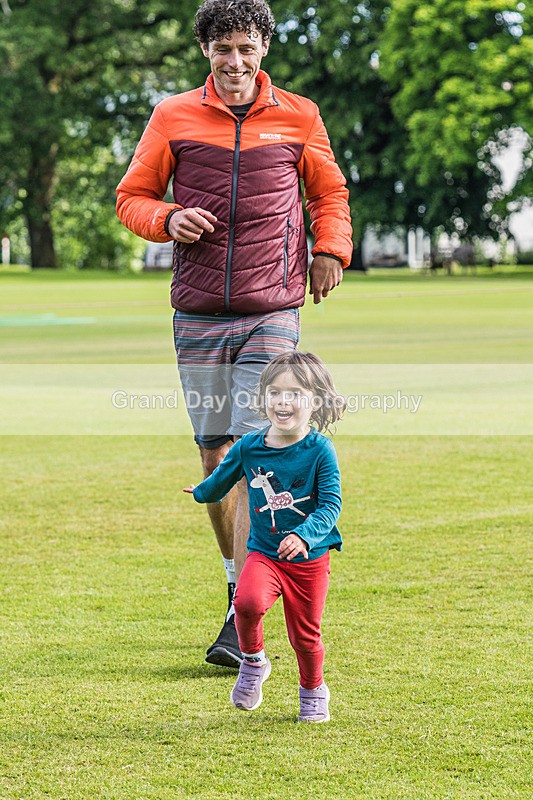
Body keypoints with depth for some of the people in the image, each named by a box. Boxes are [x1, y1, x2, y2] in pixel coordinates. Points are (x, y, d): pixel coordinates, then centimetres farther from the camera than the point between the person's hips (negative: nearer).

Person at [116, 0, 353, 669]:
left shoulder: (299, 118, 6)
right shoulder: (173, 118, 4)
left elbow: (330, 194, 20)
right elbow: (131, 196, 11)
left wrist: (330, 250, 1)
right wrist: (168, 219, -10)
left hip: (272, 314, -2)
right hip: (198, 317, 2)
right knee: (214, 457, 6)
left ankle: (244, 626, -14)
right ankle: (239, 583, 26)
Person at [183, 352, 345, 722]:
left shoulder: (319, 450, -12)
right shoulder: (249, 447, -4)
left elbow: (331, 505, -19)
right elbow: (223, 478, 18)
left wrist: (303, 535, -34)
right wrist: (203, 493, 34)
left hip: (309, 557, -1)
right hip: (263, 553, 1)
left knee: (305, 634, 9)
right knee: (248, 602, -28)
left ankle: (313, 692, 38)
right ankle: (253, 661, 1)